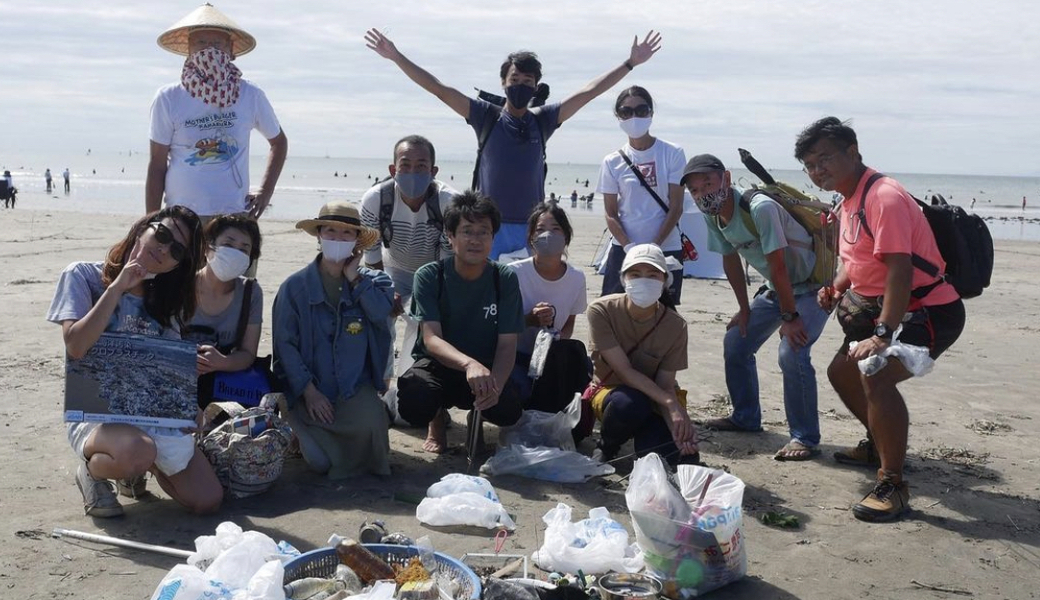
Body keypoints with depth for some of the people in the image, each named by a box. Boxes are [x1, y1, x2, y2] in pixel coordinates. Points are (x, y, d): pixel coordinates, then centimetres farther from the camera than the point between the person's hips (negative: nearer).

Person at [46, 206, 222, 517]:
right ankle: (92, 470, -2)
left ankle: (136, 467, 20)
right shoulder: (84, 276, -3)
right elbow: (76, 347, -18)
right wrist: (118, 287, -17)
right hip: (95, 412, -5)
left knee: (208, 500, -9)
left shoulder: (166, 298, 11)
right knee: (137, 452, -40)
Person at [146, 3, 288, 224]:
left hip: (234, 215, 1)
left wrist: (265, 192, 8)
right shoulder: (168, 99, -1)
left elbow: (278, 142, 18)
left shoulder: (250, 96, 2)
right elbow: (156, 166, 2)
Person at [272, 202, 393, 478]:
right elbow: (285, 344, -6)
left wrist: (355, 278, -12)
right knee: (320, 461, -15)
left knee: (370, 426, -29)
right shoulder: (295, 286, -3)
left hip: (356, 386, 1)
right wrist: (308, 391, -13)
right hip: (310, 390, -1)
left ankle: (356, 465, 7)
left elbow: (381, 313, -16)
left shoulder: (373, 281, 5)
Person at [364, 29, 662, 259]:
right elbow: (439, 89, 0)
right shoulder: (487, 117, 3)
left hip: (532, 229, 2)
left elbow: (588, 92, 7)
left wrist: (630, 63, 6)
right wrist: (397, 56, -4)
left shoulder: (542, 121, 7)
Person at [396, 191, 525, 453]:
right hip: (437, 365, -1)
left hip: (486, 369, 1)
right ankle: (436, 420, 7)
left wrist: (495, 384, -34)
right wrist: (469, 364, -46)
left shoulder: (505, 279, -8)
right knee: (413, 405, -35)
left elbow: (507, 345, -11)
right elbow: (431, 339, -24)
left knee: (509, 410, -30)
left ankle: (477, 416, 11)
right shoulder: (429, 276, -13)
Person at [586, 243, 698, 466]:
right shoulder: (601, 311, -23)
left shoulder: (675, 326, -16)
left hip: (653, 400, 2)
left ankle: (644, 436, 11)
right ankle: (606, 447, -4)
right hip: (610, 391, -2)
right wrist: (671, 403, -34)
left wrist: (677, 424, -34)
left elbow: (666, 385, -14)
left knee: (684, 457, -26)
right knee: (628, 403, -39)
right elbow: (625, 371, -25)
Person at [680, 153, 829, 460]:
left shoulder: (760, 208, -31)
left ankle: (805, 438, -10)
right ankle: (746, 417, 28)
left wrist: (789, 317, -23)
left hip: (812, 287, -9)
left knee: (792, 353, -23)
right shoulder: (712, 217, -6)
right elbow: (730, 260, 8)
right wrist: (744, 309, 11)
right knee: (735, 342, 10)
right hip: (776, 288, 9)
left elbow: (778, 266, -28)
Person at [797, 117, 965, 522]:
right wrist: (836, 287, -2)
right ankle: (879, 445, 42)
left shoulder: (884, 197, -22)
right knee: (841, 371, 19)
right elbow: (857, 261, 19)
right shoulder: (850, 199, 9)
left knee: (876, 376, -30)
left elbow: (900, 269, -30)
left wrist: (883, 335, -35)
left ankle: (892, 487, -22)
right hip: (882, 308, 11)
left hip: (929, 311, -11)